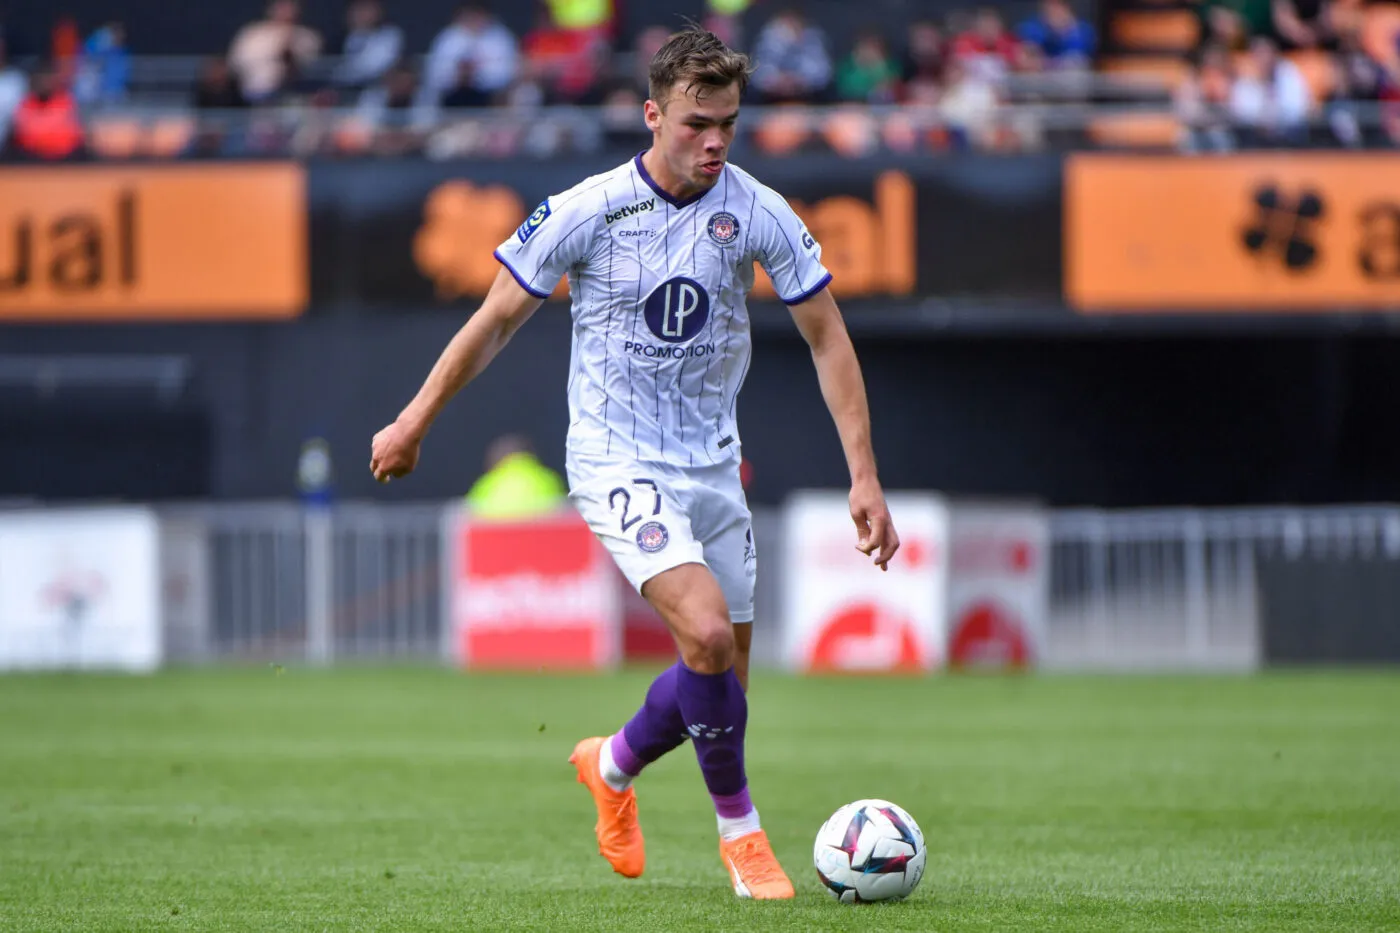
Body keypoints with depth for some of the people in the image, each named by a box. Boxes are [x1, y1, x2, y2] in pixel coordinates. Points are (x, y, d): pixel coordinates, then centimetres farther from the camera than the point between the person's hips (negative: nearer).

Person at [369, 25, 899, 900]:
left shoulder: (759, 213, -6)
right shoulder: (585, 212, -13)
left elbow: (827, 338, 1)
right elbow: (496, 321, -1)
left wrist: (865, 477, -4)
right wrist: (413, 425, 5)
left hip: (712, 461, 4)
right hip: (616, 460, -4)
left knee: (721, 679, 6)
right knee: (707, 632, -24)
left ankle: (615, 764, 37)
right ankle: (741, 828, -5)